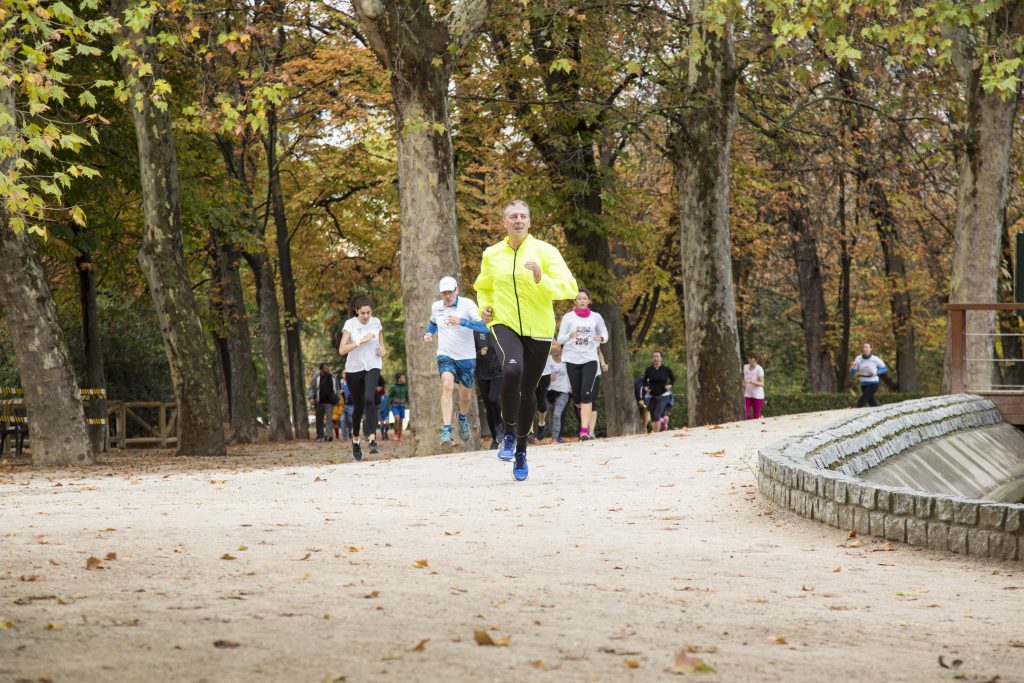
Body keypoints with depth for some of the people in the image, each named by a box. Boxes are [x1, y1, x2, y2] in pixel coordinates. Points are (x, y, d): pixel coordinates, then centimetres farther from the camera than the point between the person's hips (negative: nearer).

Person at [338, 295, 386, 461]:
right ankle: (355, 439, 30)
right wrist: (361, 341, -25)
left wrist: (382, 349, -3)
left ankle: (372, 438, -30)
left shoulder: (376, 322, 2)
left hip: (372, 367, 0)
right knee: (358, 405, 7)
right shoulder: (350, 324, -8)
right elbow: (342, 350, -16)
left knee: (369, 399, -23)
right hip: (354, 368, 0)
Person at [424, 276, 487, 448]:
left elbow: (484, 325, -24)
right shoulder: (436, 307, 3)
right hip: (445, 356, 1)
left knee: (466, 396, 11)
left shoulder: (467, 305, -11)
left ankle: (462, 417, 48)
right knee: (447, 385, -26)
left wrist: (461, 321, -36)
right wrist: (428, 334, 5)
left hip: (466, 357, -1)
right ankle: (446, 431, -33)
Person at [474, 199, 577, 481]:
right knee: (512, 369, -31)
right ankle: (508, 434, -14)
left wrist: (542, 280, -28)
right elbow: (483, 287, 24)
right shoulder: (491, 255, 5)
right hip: (505, 324, 0)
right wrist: (484, 307, 4)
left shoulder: (545, 252, -4)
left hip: (538, 329, 0)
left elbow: (569, 287, -12)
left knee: (528, 391, 9)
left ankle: (521, 448, 30)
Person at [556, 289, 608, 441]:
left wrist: (601, 338, -9)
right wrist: (570, 336, -20)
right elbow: (560, 339, 1)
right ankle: (584, 418, 36)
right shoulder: (568, 317, 4)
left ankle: (584, 429, -23)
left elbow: (605, 334, 15)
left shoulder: (596, 317, 6)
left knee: (586, 394, -17)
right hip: (572, 360, 1)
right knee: (577, 395, 5)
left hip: (590, 359, -1)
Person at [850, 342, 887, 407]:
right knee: (872, 403, 14)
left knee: (860, 403, -16)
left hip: (873, 384, -5)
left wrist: (876, 372, -17)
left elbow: (885, 369, 1)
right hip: (864, 385, 5)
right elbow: (852, 374, -1)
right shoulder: (859, 358, -3)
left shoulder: (875, 359, -12)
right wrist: (852, 367, -23)